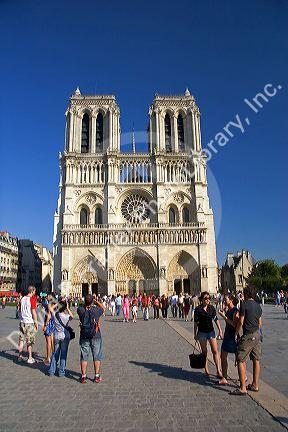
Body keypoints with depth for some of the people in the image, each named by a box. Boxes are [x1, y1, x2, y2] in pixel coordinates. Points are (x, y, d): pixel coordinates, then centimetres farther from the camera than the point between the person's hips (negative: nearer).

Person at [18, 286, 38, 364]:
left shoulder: (23, 299, 5)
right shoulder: (32, 299, -14)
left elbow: (20, 310, 14)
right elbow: (33, 312, -14)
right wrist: (36, 323, -7)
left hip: (22, 321, 6)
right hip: (30, 322, -6)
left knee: (21, 340, 13)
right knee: (29, 341, 3)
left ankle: (20, 356, 19)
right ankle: (30, 358, 9)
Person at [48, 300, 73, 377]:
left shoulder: (55, 315, -9)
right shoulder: (66, 316, -17)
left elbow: (50, 308, 11)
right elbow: (72, 316, 7)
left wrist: (58, 303, 8)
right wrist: (68, 308, 0)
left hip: (56, 337, 3)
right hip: (65, 337, -3)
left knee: (55, 354, 15)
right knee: (63, 355, 7)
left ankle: (52, 371, 21)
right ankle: (61, 372, 12)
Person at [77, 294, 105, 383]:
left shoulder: (81, 310, -11)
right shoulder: (96, 309, -13)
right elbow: (103, 308, 10)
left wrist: (86, 303, 15)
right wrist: (96, 301, 14)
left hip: (84, 337, 1)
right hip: (96, 336, -1)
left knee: (84, 357, 12)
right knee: (97, 357, 10)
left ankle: (83, 377, 16)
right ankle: (97, 376, 15)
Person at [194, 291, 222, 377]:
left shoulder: (212, 308, -2)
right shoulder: (198, 309, -10)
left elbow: (216, 320, 5)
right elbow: (196, 322, -4)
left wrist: (220, 330, 3)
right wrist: (195, 334, -2)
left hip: (211, 331, 2)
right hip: (202, 332, -2)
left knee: (215, 351, -1)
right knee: (204, 352, 10)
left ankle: (218, 371, 6)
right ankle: (206, 370, 22)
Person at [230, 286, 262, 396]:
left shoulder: (244, 304, -13)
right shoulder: (258, 305, 9)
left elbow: (241, 322, -12)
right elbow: (260, 323, 15)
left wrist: (236, 333, 0)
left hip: (248, 336, -8)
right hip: (257, 335, 8)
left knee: (240, 361, -3)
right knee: (256, 360, 14)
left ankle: (243, 388, -3)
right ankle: (255, 385, 23)